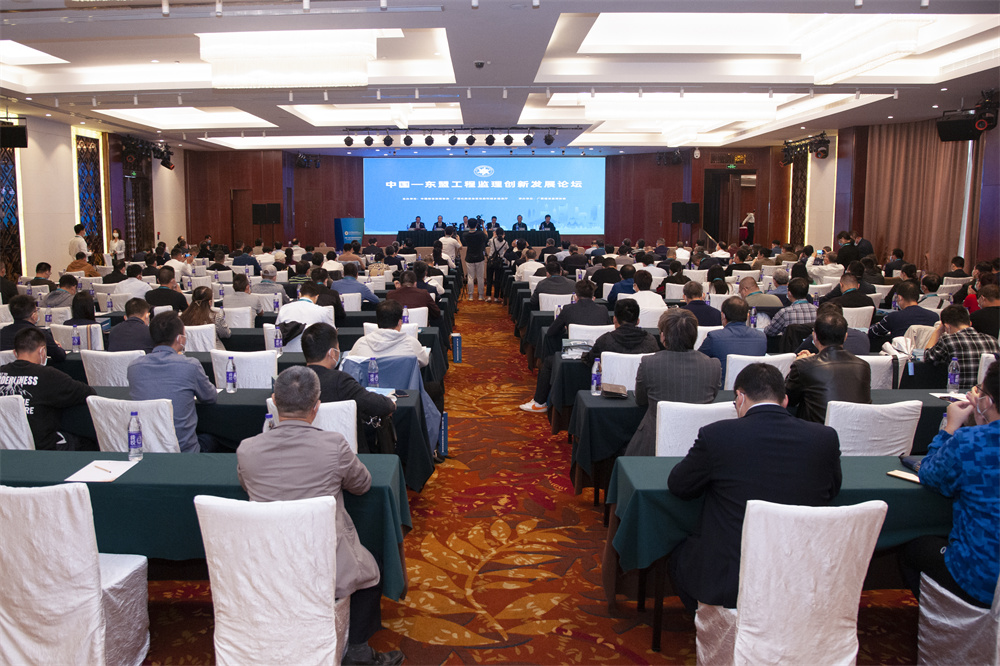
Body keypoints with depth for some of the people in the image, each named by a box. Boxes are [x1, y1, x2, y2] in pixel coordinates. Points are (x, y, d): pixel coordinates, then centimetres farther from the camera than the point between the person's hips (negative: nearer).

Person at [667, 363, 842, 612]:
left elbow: (678, 485, 1)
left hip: (727, 583, -4)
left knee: (678, 557, 26)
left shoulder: (716, 434, -14)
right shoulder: (826, 437, -5)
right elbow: (832, 489, 14)